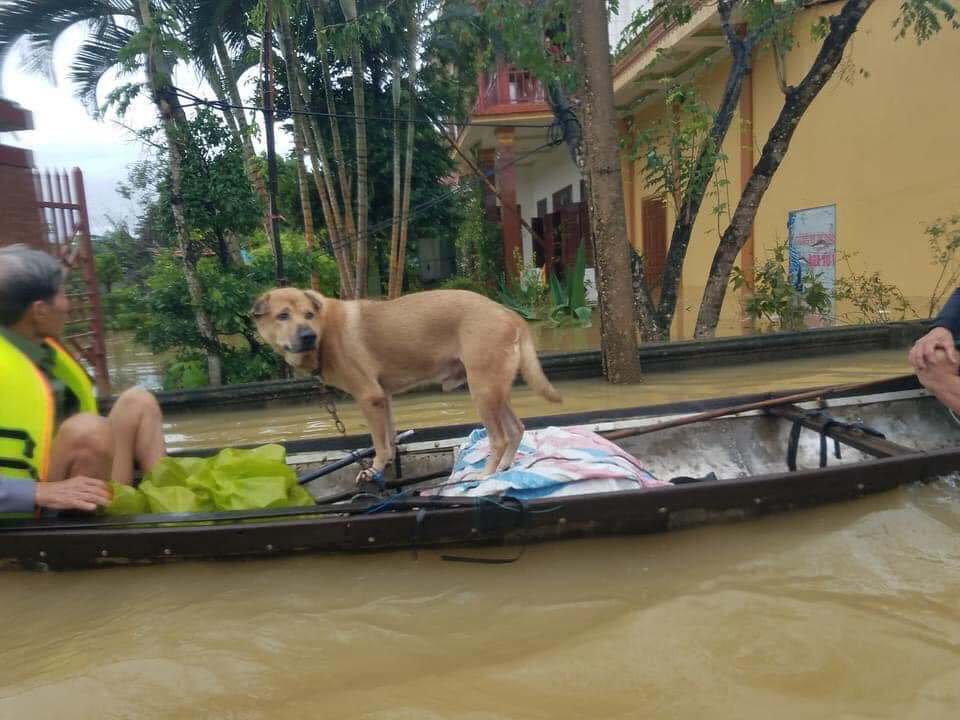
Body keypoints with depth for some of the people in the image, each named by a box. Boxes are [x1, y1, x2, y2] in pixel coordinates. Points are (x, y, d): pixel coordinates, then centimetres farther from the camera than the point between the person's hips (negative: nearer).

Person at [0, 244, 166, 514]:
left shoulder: (40, 348, 6)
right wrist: (41, 492, -33)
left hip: (76, 497, 9)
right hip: (41, 511, -9)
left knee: (137, 401, 5)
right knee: (88, 429, -30)